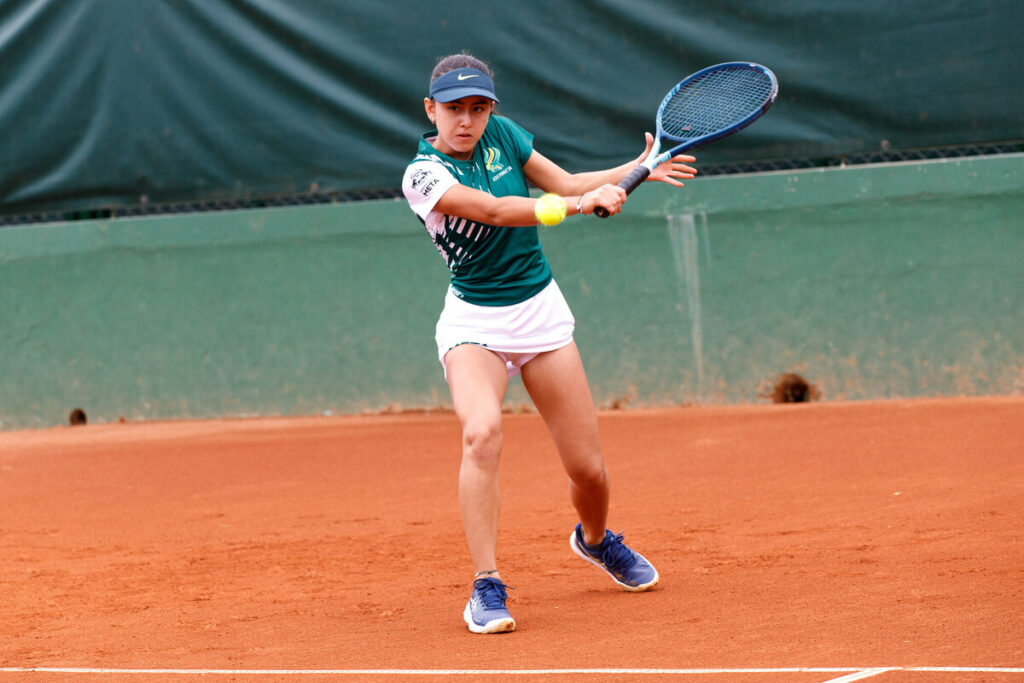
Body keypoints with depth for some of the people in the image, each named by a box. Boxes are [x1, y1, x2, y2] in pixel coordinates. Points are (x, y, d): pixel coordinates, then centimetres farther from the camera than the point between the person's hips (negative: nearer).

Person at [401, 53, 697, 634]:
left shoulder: (501, 133, 0)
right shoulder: (424, 175, -16)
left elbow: (566, 184, 9)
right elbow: (497, 211, -28)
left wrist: (640, 168, -4)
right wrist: (584, 202, -37)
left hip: (541, 313, 5)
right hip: (474, 323, -5)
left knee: (589, 469, 3)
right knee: (482, 432, -33)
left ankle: (596, 539, 39)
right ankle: (487, 587, -26)